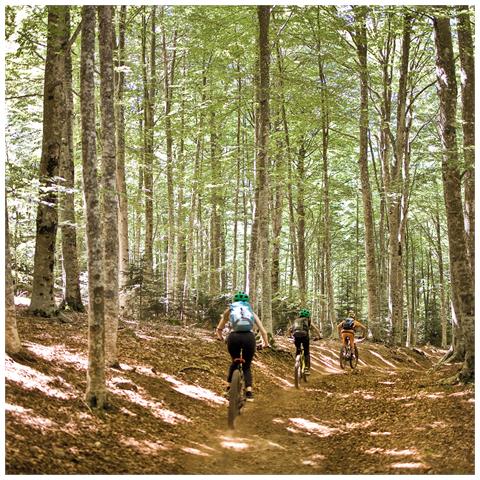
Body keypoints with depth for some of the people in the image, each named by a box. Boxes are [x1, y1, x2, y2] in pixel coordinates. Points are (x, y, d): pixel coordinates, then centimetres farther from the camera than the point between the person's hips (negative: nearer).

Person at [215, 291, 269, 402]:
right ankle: (249, 392, -3)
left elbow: (219, 329, 27)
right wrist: (266, 343, 38)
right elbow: (263, 331, 22)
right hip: (249, 338, 0)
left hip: (234, 337, 0)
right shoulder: (251, 312, 26)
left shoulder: (229, 310, 25)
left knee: (235, 362, 29)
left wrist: (220, 338, 47)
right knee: (247, 366, 17)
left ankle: (229, 388, 20)